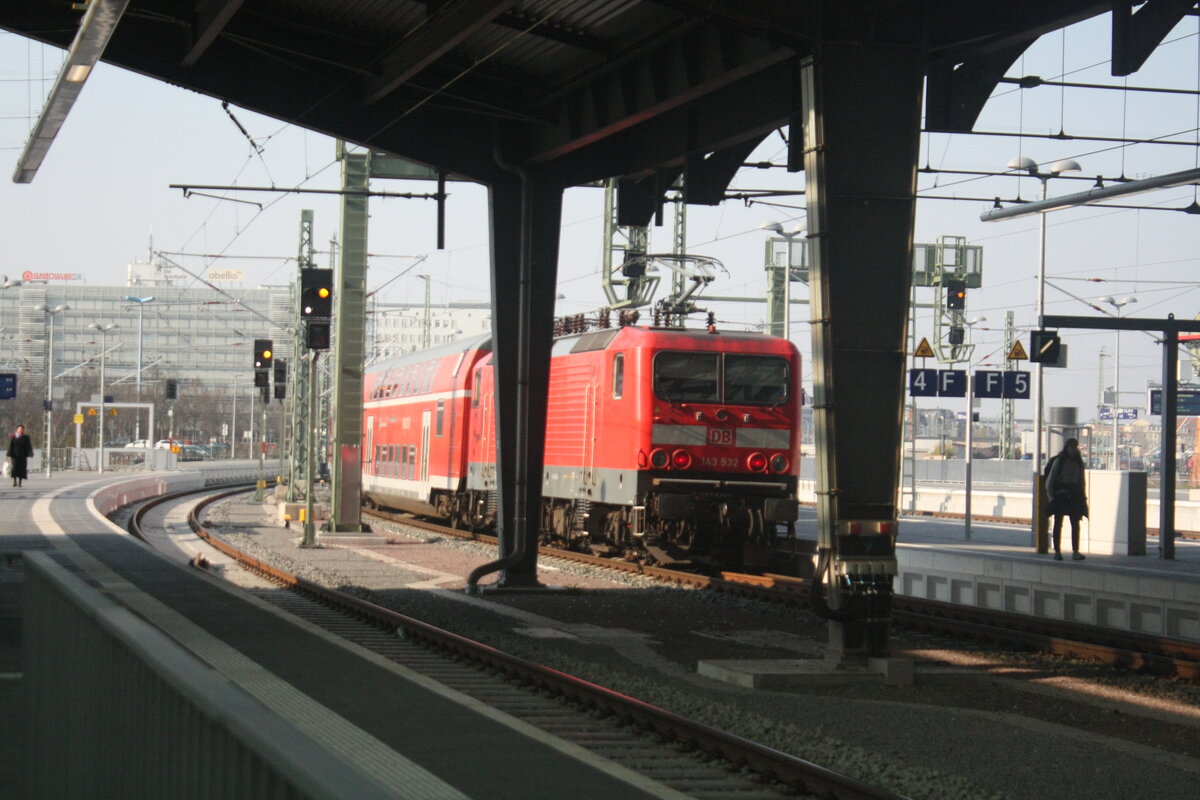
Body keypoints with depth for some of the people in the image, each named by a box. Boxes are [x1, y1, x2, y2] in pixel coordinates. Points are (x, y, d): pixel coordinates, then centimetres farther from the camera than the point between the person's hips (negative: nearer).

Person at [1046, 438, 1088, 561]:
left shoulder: (1079, 463, 9)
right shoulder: (1058, 461, -4)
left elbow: (1081, 481, 15)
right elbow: (1050, 480, -2)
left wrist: (1083, 497, 9)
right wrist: (1051, 496, -8)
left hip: (1074, 496, 3)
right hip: (1060, 495, -3)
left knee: (1075, 524, -4)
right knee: (1058, 524, 2)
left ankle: (1075, 551, -4)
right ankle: (1057, 551, 7)